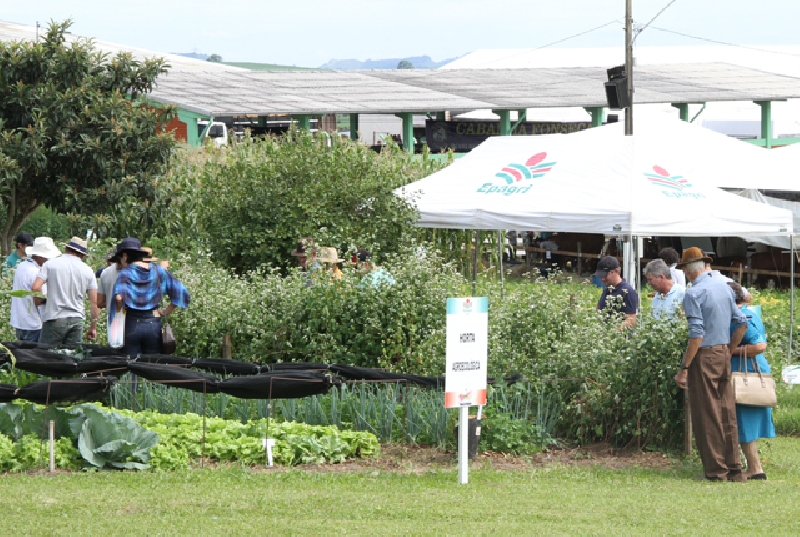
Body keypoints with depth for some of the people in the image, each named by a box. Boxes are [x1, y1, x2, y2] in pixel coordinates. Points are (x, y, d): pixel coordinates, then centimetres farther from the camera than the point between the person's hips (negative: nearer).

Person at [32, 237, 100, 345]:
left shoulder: (50, 264, 0)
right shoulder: (88, 271, 6)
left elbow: (35, 287, -11)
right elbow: (94, 302, 5)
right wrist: (93, 327, 12)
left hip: (54, 319, -3)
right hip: (77, 319, 3)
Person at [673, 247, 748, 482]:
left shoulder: (694, 293, -13)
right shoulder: (725, 287, 9)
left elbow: (697, 334, -19)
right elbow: (742, 323, 12)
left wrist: (684, 368, -17)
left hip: (704, 356, -7)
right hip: (723, 354, 7)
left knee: (707, 417, -1)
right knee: (727, 414, 10)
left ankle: (716, 471, -1)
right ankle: (734, 469, 12)